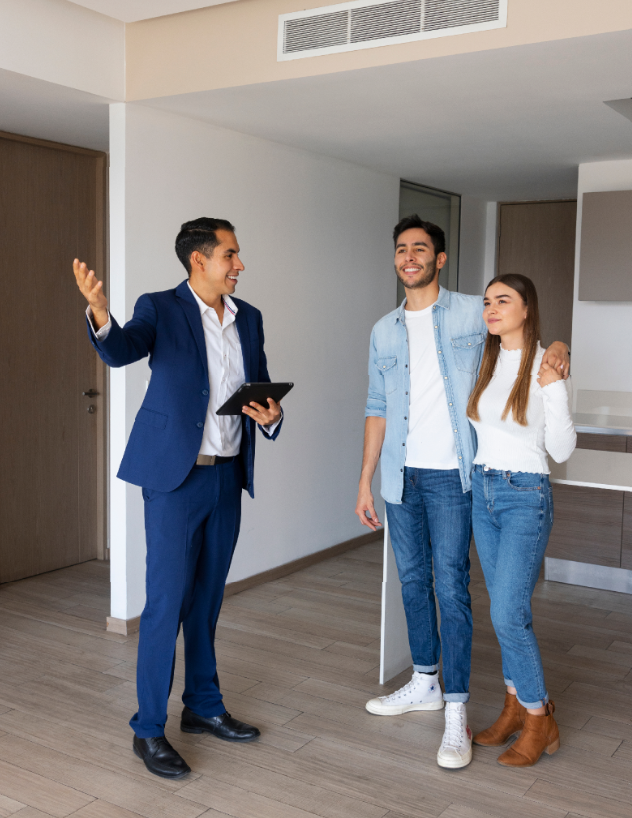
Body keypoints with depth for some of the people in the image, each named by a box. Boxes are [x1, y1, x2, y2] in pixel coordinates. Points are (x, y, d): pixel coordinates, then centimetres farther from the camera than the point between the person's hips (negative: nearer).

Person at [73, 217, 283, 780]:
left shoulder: (248, 319, 10)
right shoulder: (160, 309, -7)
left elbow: (263, 388, 16)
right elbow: (120, 352, -26)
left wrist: (271, 415, -7)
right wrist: (101, 314, -48)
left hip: (228, 476, 6)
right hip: (176, 477, -6)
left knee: (208, 597, 16)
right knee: (167, 601, -2)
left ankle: (204, 706, 32)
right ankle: (149, 730, 12)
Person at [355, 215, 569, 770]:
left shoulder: (473, 314, 0)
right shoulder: (384, 331, 11)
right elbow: (378, 410, 12)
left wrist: (557, 348, -16)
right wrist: (365, 482, 8)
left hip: (450, 475, -4)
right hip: (401, 475, 5)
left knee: (451, 587, -6)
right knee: (413, 581, 14)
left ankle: (456, 713, 2)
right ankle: (425, 683, 31)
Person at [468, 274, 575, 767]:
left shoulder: (545, 366, -10)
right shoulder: (484, 362, 8)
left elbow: (562, 451, -12)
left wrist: (552, 390, -22)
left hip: (525, 495, -6)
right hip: (482, 490, 6)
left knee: (508, 615, -8)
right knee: (506, 610, 13)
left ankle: (539, 720, 10)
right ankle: (517, 706, 27)